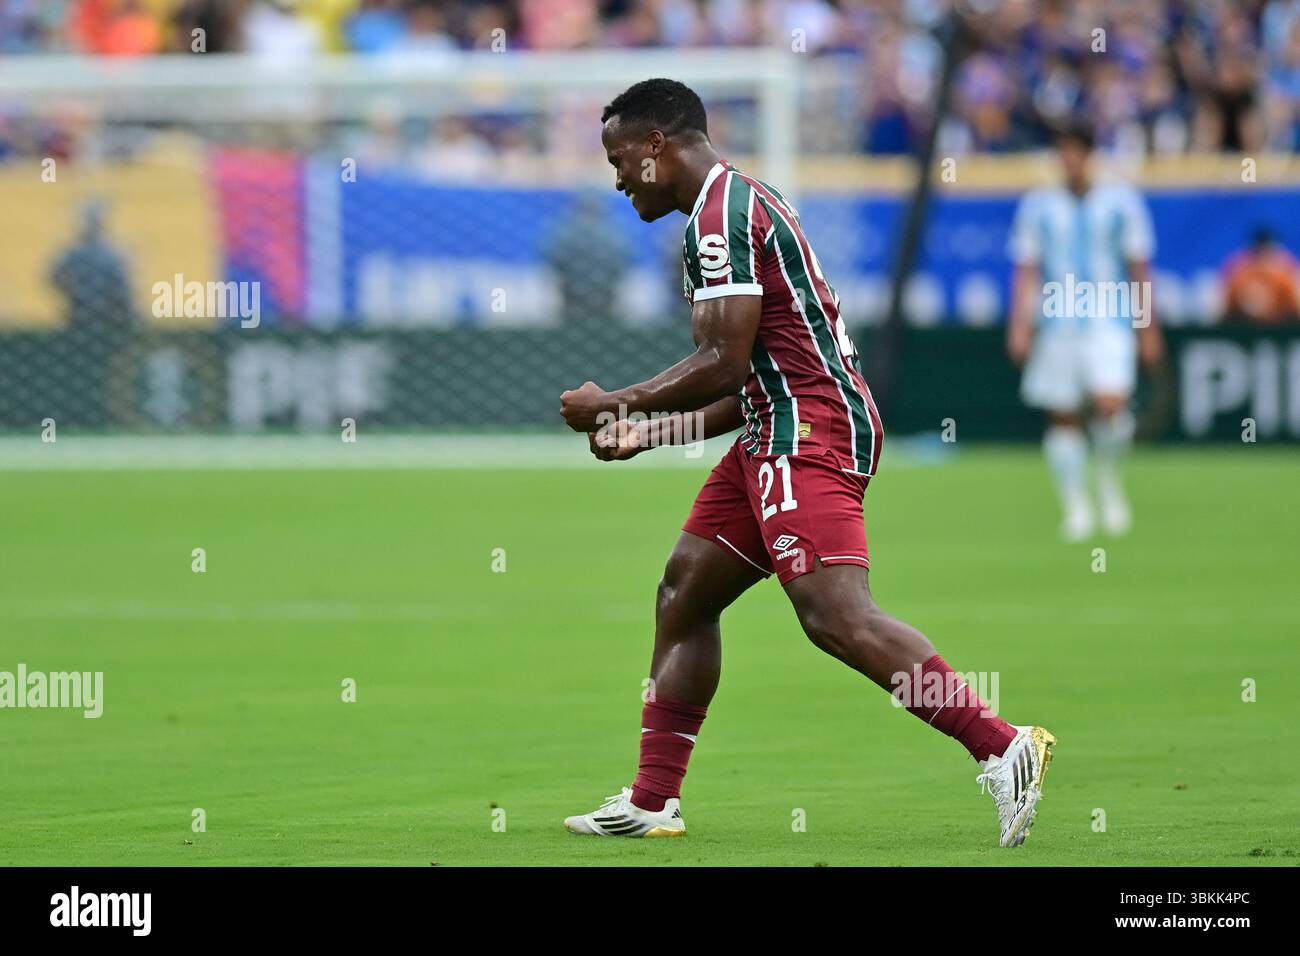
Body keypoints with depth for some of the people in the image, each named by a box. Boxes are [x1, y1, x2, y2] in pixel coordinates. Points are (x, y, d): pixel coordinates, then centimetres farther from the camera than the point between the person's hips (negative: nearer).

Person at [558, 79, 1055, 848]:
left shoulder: (723, 212, -10)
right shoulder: (739, 203, 22)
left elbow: (724, 364, -18)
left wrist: (614, 403, -5)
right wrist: (647, 432, 21)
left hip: (811, 432, -11)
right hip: (783, 430, 11)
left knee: (835, 615, -21)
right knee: (685, 593, 13)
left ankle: (1004, 749, -26)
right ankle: (653, 801, 16)